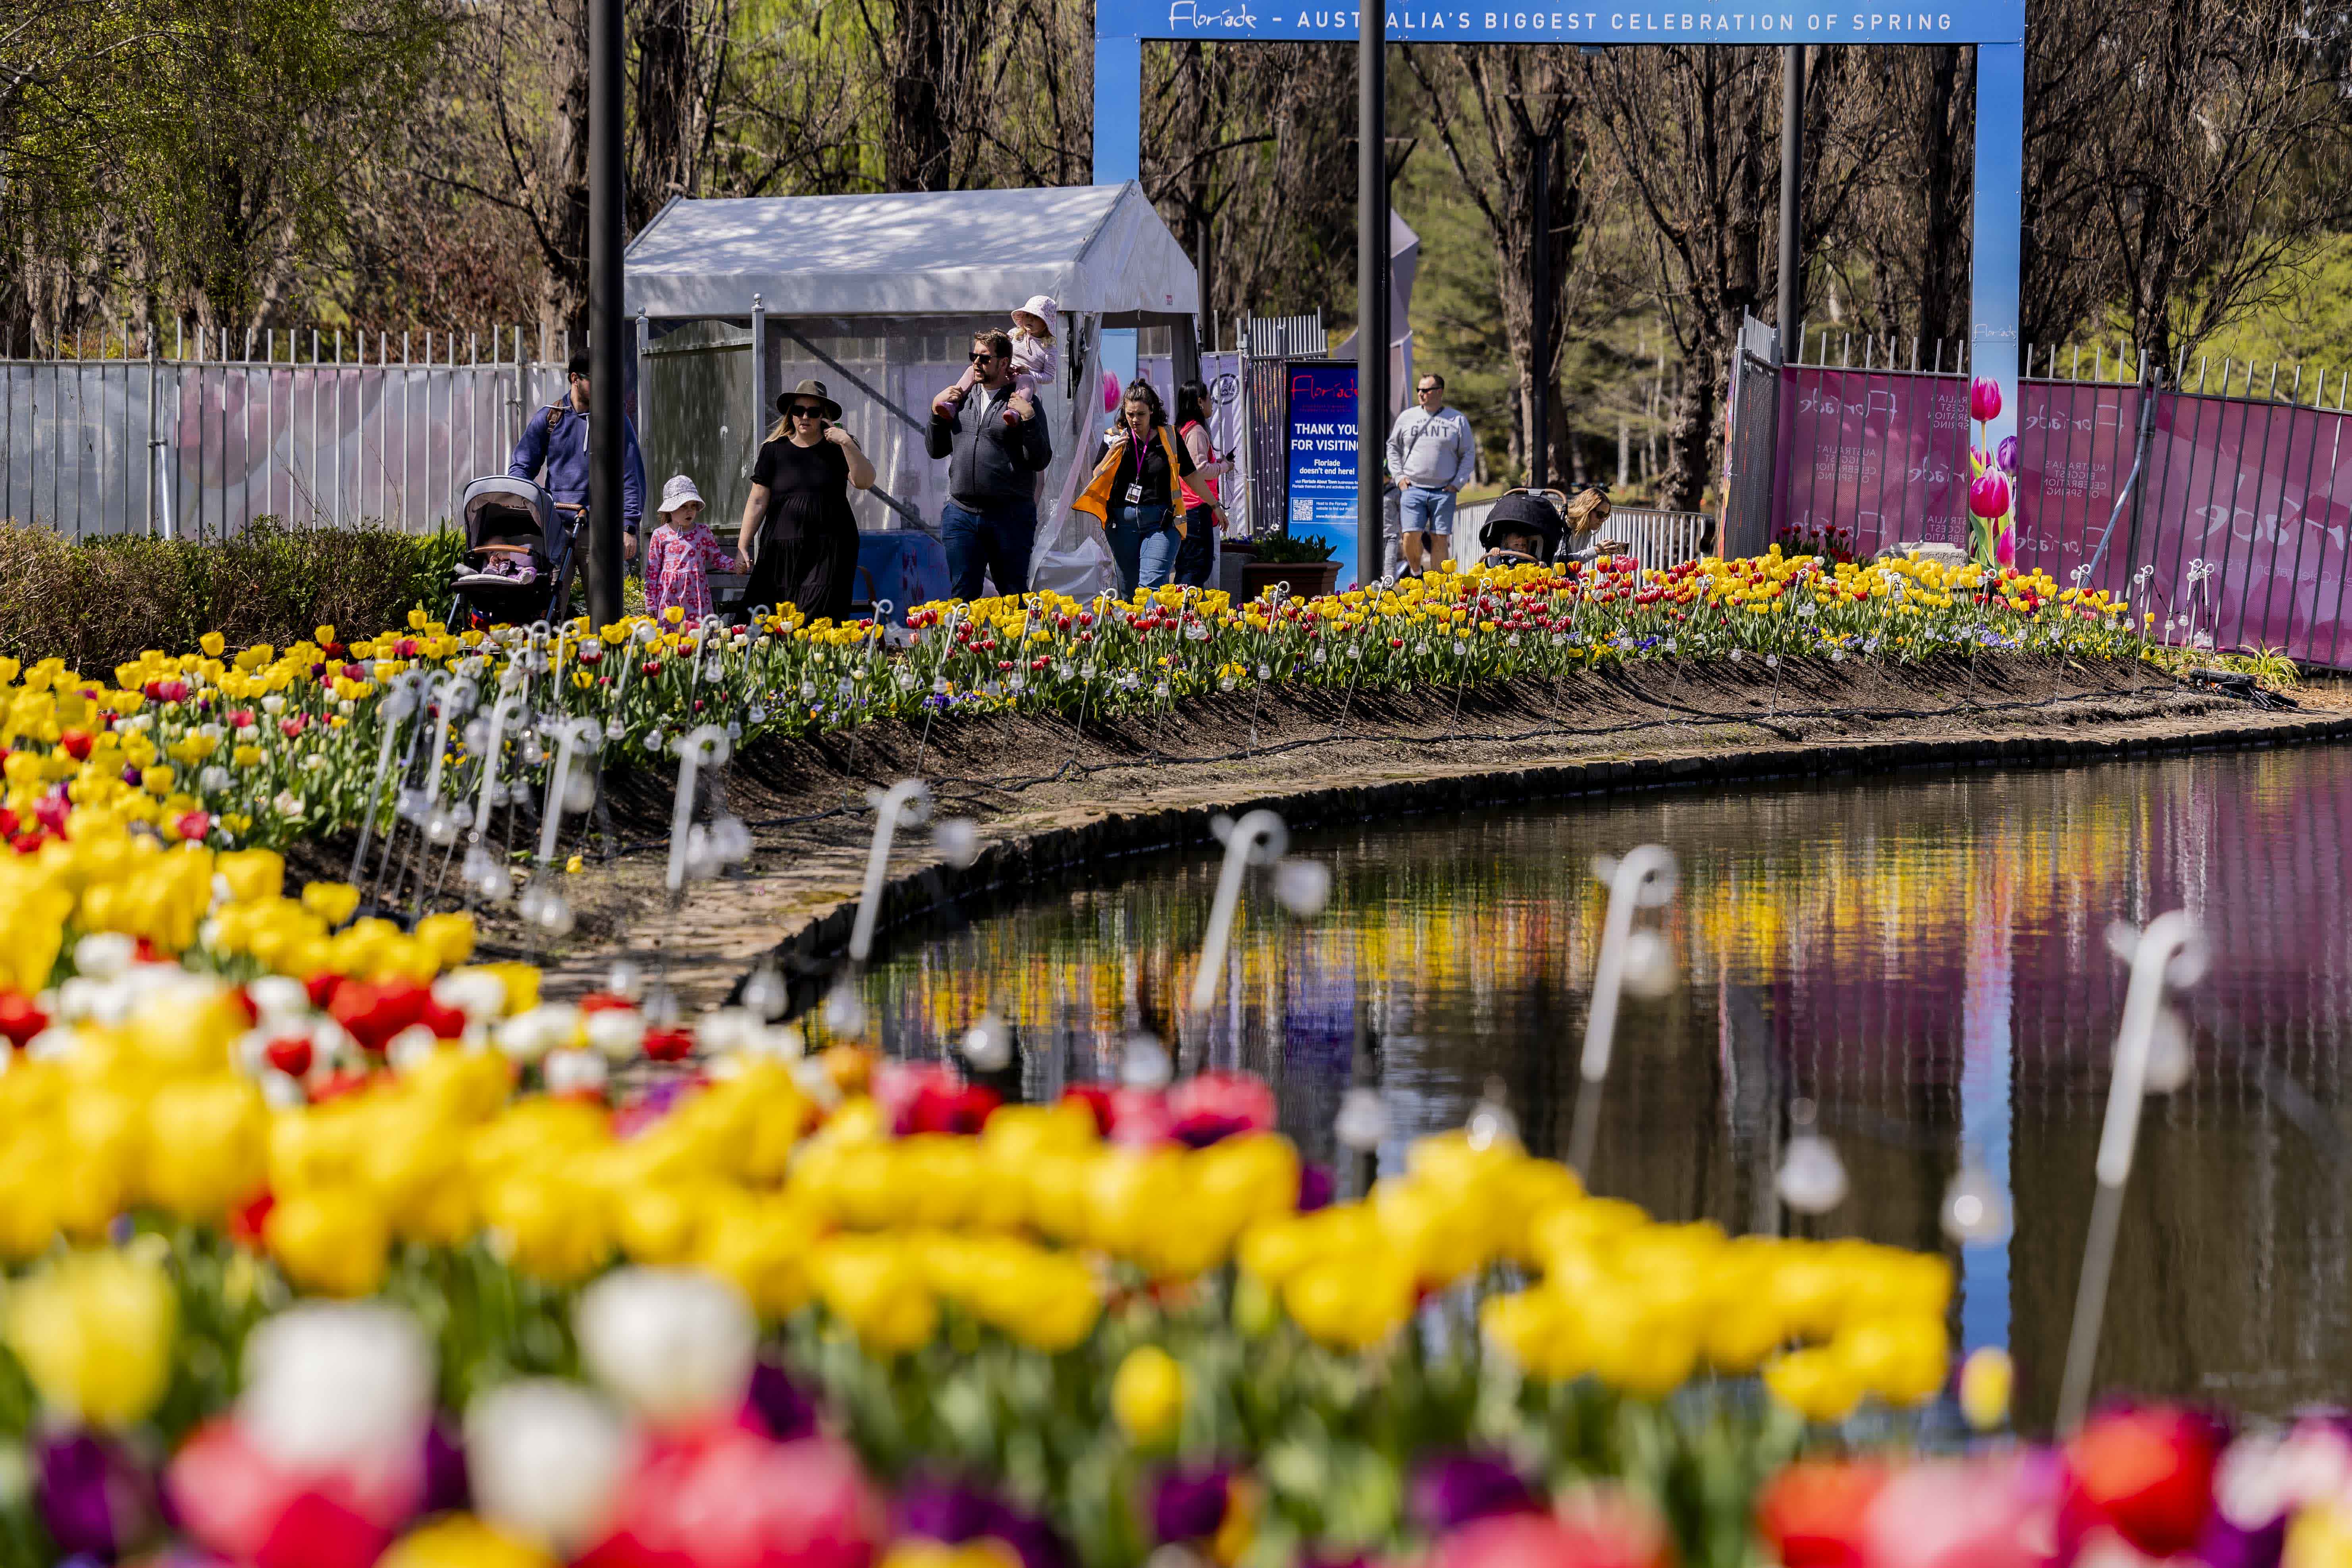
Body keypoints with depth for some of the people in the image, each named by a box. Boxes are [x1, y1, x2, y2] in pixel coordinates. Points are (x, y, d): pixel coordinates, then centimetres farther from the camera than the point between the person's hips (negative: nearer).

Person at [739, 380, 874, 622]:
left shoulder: (837, 448, 7)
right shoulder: (774, 450, 8)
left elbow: (865, 482, -5)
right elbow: (758, 502, 8)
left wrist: (848, 445, -16)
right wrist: (742, 547, 2)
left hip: (829, 554, -1)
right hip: (782, 552, 1)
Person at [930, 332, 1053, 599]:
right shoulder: (962, 400, 13)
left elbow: (1041, 461, -5)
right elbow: (936, 450, 19)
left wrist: (1027, 422, -17)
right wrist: (937, 414, 5)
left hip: (1010, 516, -4)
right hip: (962, 514, 4)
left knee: (1014, 597, 3)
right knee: (963, 596, 3)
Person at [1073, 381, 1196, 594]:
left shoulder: (1169, 438, 5)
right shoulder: (1115, 437, 7)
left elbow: (1191, 475, 14)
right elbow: (1097, 479, 5)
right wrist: (1113, 452, -11)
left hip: (1160, 520, -2)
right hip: (1122, 519, 2)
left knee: (1152, 585, -16)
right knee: (1129, 587, 6)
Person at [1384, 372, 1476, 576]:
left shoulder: (1458, 420, 6)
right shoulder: (1407, 418, 9)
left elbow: (1469, 454, 10)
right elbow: (1393, 447, 18)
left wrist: (1458, 483, -1)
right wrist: (1399, 475, 5)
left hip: (1444, 492, -1)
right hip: (1413, 489, 1)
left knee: (1440, 540, -2)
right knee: (1411, 536, -11)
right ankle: (1416, 572, 14)